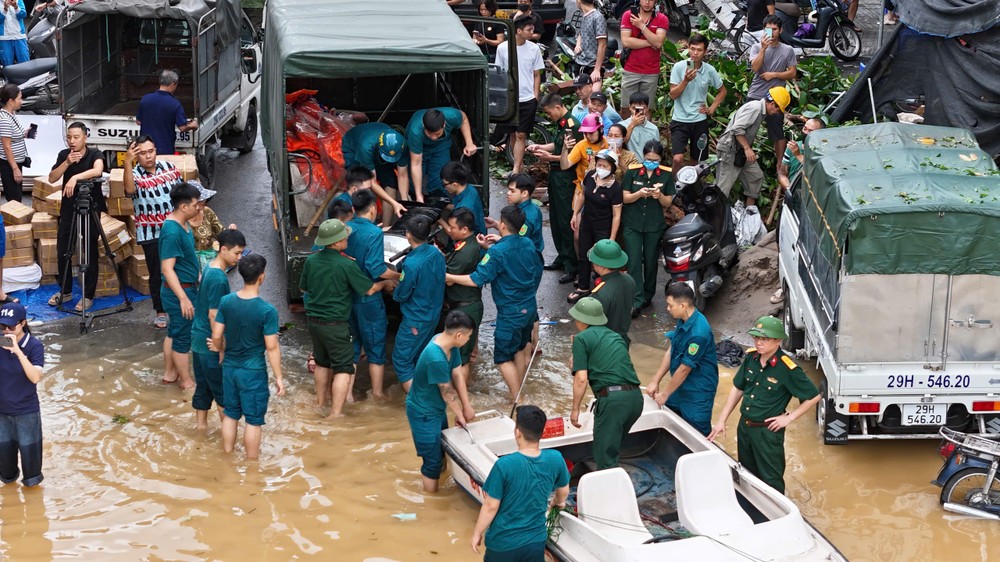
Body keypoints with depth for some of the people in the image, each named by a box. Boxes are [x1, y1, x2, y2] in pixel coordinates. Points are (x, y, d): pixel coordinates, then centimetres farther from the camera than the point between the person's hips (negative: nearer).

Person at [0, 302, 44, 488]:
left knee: (28, 449, 12)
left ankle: (31, 478, 40)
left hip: (26, 411, -3)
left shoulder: (34, 346, -18)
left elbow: (35, 377, -30)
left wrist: (18, 351, -36)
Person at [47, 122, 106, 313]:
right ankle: (65, 291, 23)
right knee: (62, 252, 7)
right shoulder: (63, 154, 1)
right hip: (68, 209, 4)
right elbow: (52, 179, -7)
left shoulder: (95, 154, -12)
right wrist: (67, 163, -21)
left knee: (90, 254, -1)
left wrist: (75, 177, -47)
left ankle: (88, 295, 10)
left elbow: (97, 171, -33)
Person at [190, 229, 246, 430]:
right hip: (210, 342, -9)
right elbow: (214, 316, -22)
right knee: (222, 390, 4)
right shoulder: (219, 279, -24)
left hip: (198, 339, 9)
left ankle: (201, 424, 26)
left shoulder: (209, 267, 5)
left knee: (203, 385, 17)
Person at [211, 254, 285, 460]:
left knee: (230, 414, 20)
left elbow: (216, 336, -1)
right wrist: (278, 377, -7)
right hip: (253, 372, -5)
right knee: (253, 420, 8)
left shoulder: (226, 301, -8)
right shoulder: (267, 310, -21)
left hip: (230, 368, 5)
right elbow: (272, 347, -17)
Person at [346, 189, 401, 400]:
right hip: (368, 298, -5)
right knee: (376, 346, 8)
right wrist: (398, 276, -10)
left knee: (351, 343, 16)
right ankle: (377, 393, 15)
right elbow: (376, 268, -25)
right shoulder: (374, 233, -18)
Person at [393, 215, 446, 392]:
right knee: (420, 358, 23)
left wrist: (394, 291, 7)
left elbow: (401, 295, -16)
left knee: (401, 360, 1)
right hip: (434, 315, 8)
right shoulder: (436, 254, -4)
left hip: (415, 321, -8)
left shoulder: (412, 264, -27)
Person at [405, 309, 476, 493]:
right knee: (433, 461, 2)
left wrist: (467, 407, -2)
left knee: (442, 449, 25)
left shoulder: (450, 345, -10)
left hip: (437, 408, 9)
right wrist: (460, 413, -7)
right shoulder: (436, 359, -36)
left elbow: (457, 376, -2)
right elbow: (448, 392, -23)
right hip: (424, 414, -9)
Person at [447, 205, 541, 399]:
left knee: (503, 357, 4)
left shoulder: (497, 252, -23)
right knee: (520, 347, 25)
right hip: (530, 307, 7)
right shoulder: (528, 244, -3)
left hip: (511, 313, -7)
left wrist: (449, 277, -11)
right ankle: (518, 391, 38)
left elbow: (476, 280, -24)